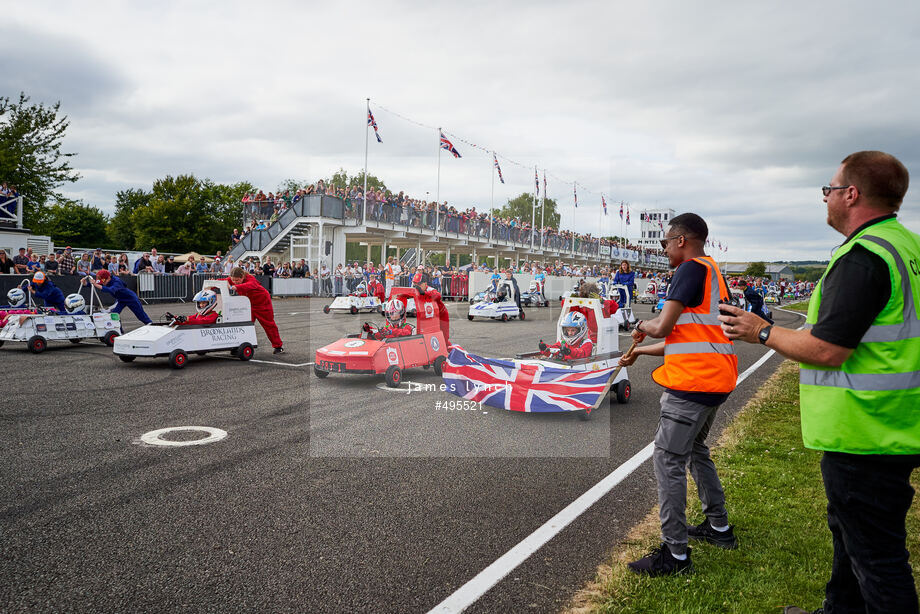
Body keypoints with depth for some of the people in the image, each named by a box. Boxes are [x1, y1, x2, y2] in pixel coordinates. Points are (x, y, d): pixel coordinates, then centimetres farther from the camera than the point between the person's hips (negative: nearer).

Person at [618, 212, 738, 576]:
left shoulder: (692, 269, -11)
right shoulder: (714, 273, 20)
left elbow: (663, 327, -17)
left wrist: (642, 326, 5)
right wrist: (640, 352, 26)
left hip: (693, 382, -11)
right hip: (717, 380, 11)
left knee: (668, 460, -5)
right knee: (694, 449, 24)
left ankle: (675, 554, 0)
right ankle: (719, 528, 35)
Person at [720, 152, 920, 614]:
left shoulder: (863, 256, -22)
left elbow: (826, 350, -25)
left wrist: (761, 332, -10)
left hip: (863, 437, -11)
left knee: (874, 552, 2)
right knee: (847, 527, 26)